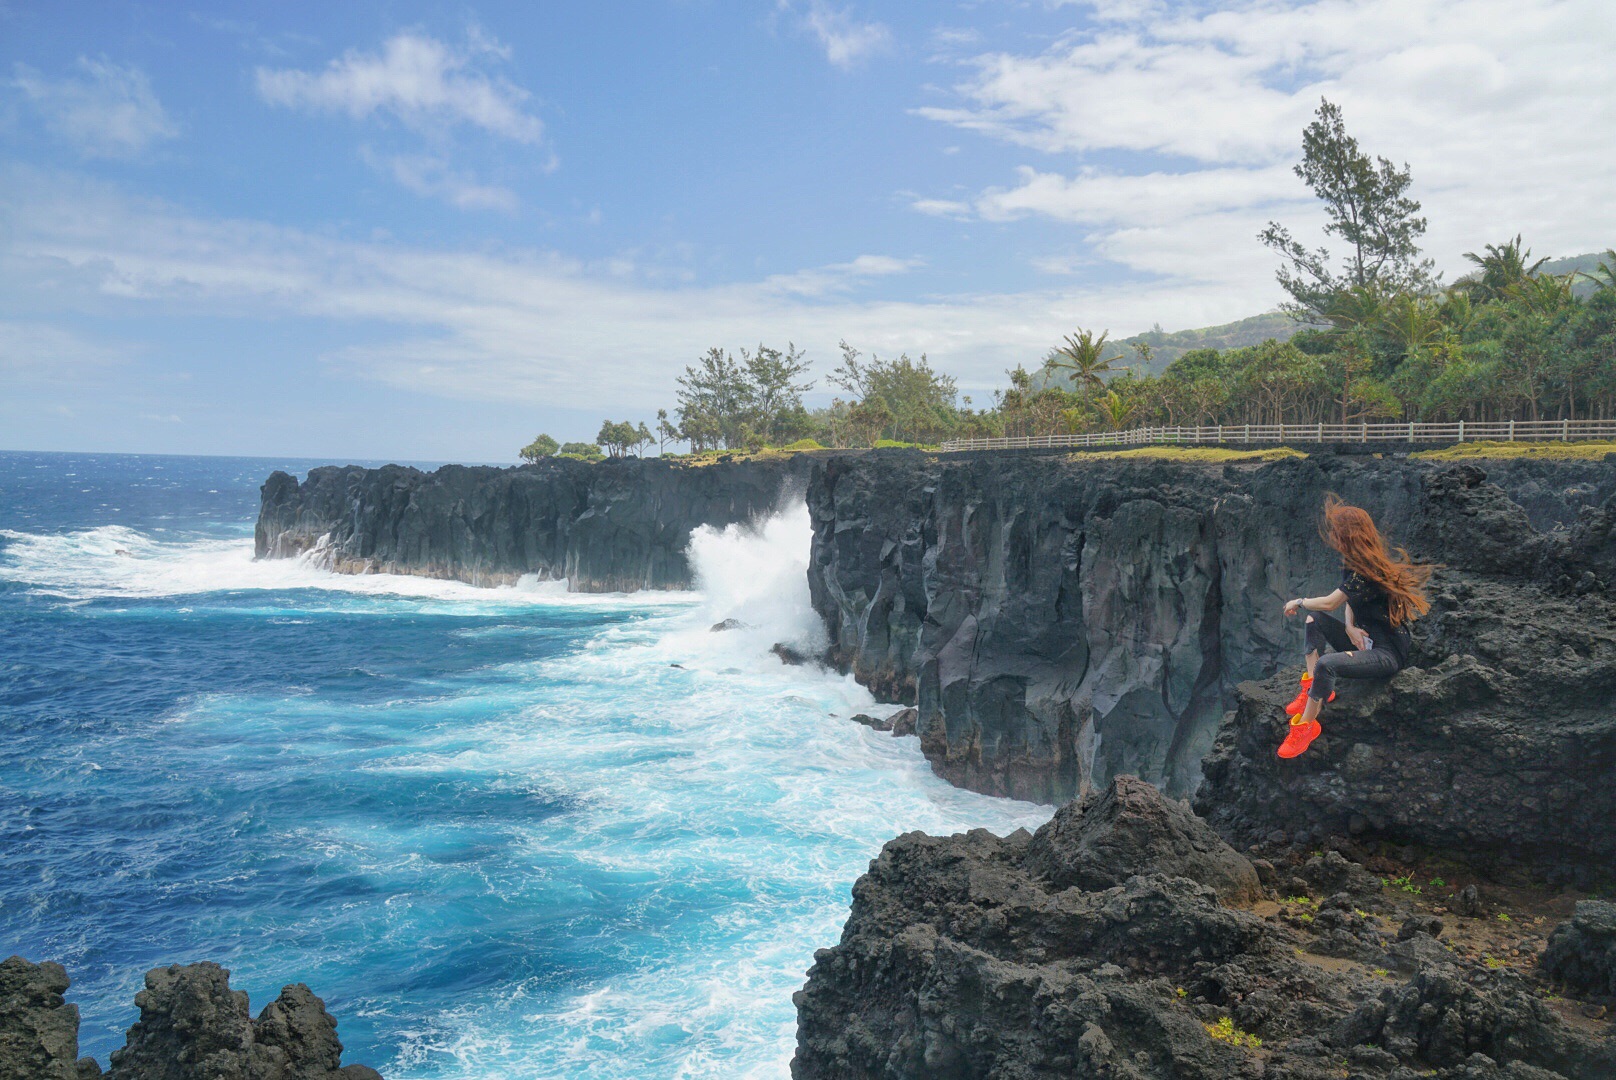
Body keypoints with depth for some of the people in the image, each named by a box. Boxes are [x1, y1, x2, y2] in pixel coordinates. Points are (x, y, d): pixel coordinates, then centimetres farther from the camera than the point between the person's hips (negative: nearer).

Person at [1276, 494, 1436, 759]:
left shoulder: (1369, 571, -23)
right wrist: (1350, 628, -9)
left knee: (1326, 664, -30)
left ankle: (1306, 726, -17)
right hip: (1365, 638, 10)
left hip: (1388, 653, -10)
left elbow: (1330, 603, -19)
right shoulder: (1355, 563, 7)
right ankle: (1312, 687, -5)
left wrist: (1298, 603, -1)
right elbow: (1349, 601, 13)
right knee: (1314, 620, 1)